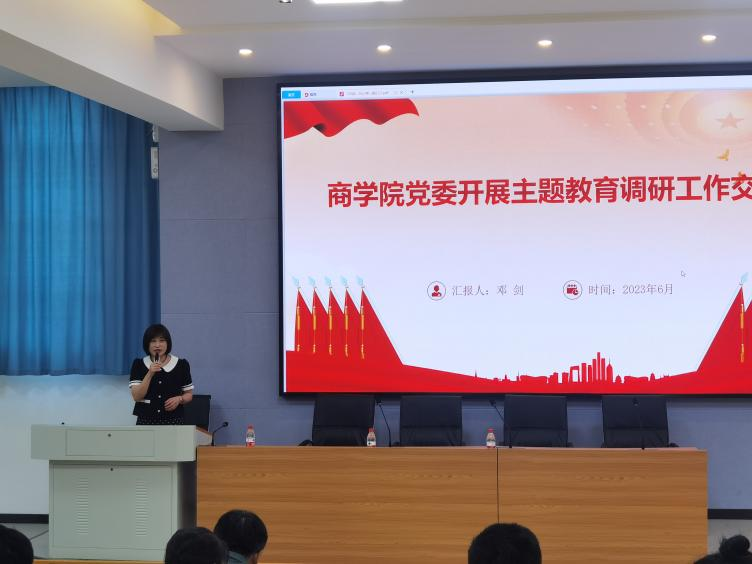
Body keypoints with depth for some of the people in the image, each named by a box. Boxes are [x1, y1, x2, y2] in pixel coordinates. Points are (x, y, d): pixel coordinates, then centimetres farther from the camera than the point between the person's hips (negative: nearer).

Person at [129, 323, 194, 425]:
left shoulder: (181, 365, 2)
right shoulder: (139, 365, 1)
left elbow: (189, 394, 10)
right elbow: (136, 397, -8)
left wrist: (179, 399, -11)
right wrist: (150, 374, -18)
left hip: (173, 421, 0)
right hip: (146, 421, 0)